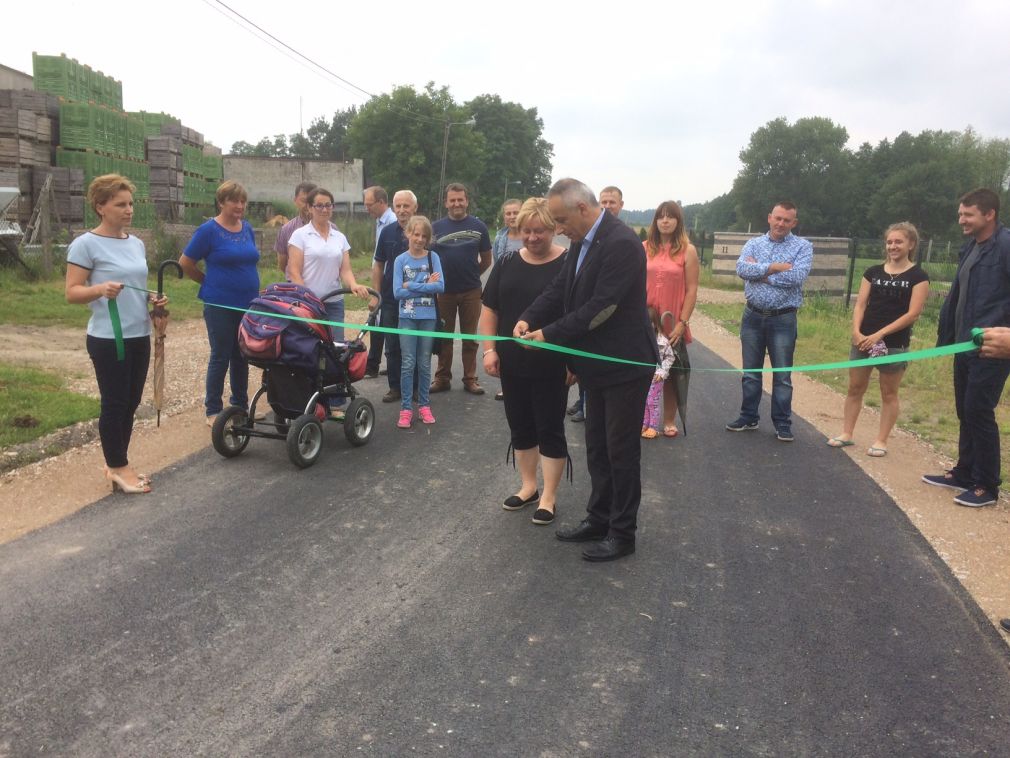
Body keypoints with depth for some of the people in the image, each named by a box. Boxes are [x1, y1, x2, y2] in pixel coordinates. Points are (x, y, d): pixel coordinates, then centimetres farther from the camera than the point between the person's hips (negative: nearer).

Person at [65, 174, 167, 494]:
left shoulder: (136, 244, 11)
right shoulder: (86, 244, -11)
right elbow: (72, 292, -12)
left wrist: (154, 299, 0)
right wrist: (100, 289, -30)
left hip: (139, 336, 7)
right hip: (107, 339, -7)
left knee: (130, 403, 13)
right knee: (114, 403, 2)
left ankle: (118, 464, 26)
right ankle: (118, 467, 15)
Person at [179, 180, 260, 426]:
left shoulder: (247, 229, 8)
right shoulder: (209, 230, -10)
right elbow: (185, 263, -5)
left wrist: (248, 285, 14)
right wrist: (210, 282, 4)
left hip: (248, 304, 5)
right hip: (220, 305, -5)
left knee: (242, 356, 13)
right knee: (221, 357, 1)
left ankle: (241, 405, 25)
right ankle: (213, 410, 12)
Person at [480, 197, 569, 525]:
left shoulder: (567, 264, -7)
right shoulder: (507, 262, 5)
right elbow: (490, 308, 8)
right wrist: (489, 349, 0)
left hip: (551, 365, -4)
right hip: (512, 362, 5)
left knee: (550, 428, 4)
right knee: (520, 425, 14)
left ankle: (549, 496, 16)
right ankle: (528, 486, 30)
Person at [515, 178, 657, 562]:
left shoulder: (622, 243, -22)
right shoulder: (582, 243, 7)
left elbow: (601, 307, -25)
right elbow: (560, 289, 9)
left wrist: (549, 334, -19)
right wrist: (529, 319, -8)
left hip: (624, 364, -9)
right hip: (596, 365, 9)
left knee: (621, 451, 3)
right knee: (597, 447, 17)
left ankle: (622, 534, 17)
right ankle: (598, 519, 32)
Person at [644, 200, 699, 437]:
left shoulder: (688, 250, -2)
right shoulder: (644, 248, 3)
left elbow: (692, 290, -4)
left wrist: (682, 323, -10)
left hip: (673, 324, -1)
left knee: (671, 373, 9)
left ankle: (669, 421, 19)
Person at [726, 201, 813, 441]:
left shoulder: (803, 246, -2)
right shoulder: (754, 244, 6)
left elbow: (797, 276, -18)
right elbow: (742, 269, -13)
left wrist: (760, 273, -12)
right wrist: (774, 267, -18)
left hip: (783, 319, -3)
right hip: (753, 316, 3)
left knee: (782, 375, 4)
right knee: (750, 372, 12)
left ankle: (783, 424, 14)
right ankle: (748, 418, 24)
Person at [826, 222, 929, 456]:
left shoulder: (918, 276, -4)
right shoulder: (873, 272, 7)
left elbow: (913, 313, -11)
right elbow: (860, 305, 4)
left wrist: (880, 334, -16)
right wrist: (856, 331, -13)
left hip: (894, 343, -4)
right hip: (863, 340, 4)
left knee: (889, 393, 6)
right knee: (855, 388, 9)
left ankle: (881, 441, 14)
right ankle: (846, 434, 20)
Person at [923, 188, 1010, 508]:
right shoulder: (970, 247, 13)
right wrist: (945, 335, 15)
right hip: (966, 346, 8)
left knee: (979, 413, -2)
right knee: (965, 411, 15)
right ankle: (964, 473, 28)